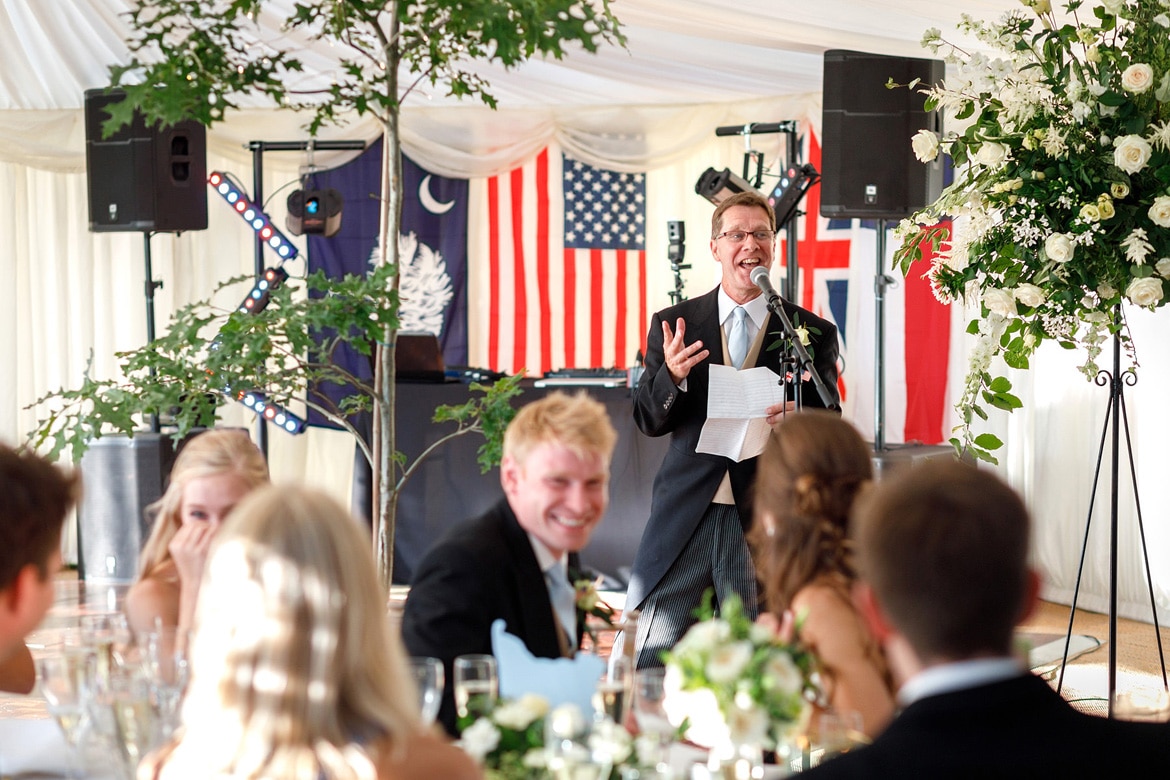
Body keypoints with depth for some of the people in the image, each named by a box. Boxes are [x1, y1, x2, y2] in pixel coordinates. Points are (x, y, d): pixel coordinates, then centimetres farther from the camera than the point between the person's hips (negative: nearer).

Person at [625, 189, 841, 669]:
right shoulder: (673, 324, 8)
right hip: (684, 517, 1)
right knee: (647, 660, 0)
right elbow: (648, 422, 5)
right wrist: (671, 375, -16)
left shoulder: (812, 333, 5)